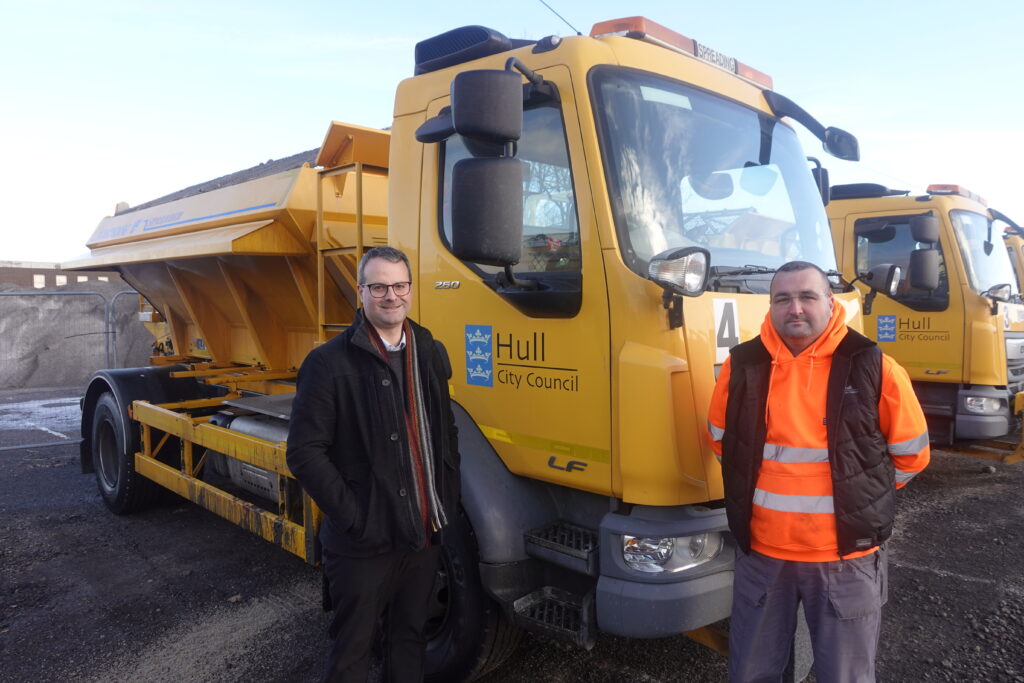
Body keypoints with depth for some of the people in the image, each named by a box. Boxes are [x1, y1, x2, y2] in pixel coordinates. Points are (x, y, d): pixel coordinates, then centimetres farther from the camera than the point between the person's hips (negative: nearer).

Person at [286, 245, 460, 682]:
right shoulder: (330, 363, -11)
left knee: (410, 637, 21)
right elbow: (305, 452, -14)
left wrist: (447, 500, 5)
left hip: (426, 532, 5)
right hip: (364, 543, -5)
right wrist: (353, 516, -16)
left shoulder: (431, 354, 8)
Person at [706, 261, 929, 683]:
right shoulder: (742, 365, -3)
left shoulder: (873, 368, -8)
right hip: (761, 552, 2)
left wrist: (859, 496, 7)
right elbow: (721, 440, 12)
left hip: (846, 556, -1)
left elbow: (911, 454, 3)